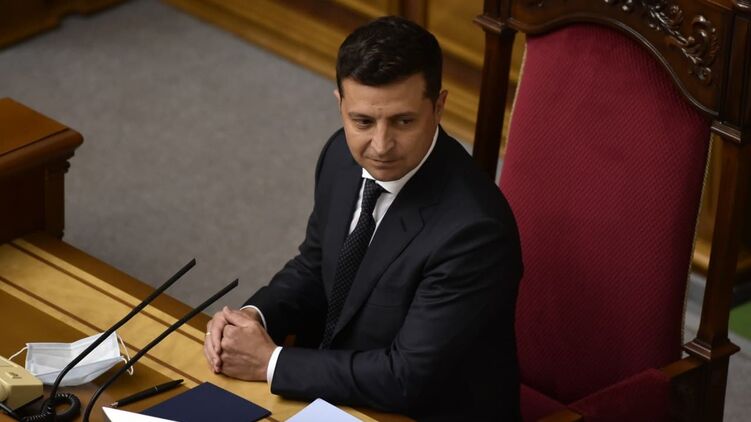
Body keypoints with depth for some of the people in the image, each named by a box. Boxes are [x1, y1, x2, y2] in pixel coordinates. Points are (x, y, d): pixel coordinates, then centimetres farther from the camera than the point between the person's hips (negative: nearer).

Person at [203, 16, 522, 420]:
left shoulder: (473, 229, -29)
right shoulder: (344, 155, -7)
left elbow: (407, 378, -24)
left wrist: (271, 363, -19)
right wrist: (255, 316, -9)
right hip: (337, 388, 6)